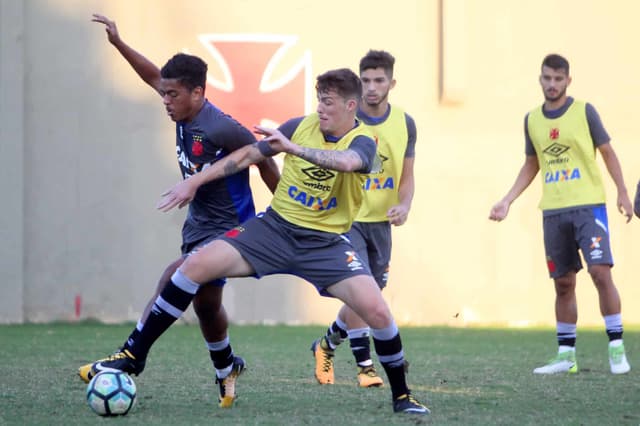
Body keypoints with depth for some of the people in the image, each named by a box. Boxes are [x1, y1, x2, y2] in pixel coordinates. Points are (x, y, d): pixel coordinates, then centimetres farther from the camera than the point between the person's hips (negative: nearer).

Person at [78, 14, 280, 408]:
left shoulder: (222, 129, -26)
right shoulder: (185, 112, -5)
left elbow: (264, 161, -13)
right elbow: (155, 76, 13)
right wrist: (118, 43, 5)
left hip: (230, 228, -8)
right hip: (199, 224, 8)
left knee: (177, 277, -22)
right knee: (205, 304, 16)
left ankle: (131, 356, -16)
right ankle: (227, 369, 39)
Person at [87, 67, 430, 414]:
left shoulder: (362, 143, -11)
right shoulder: (302, 125, 0)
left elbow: (345, 161, -37)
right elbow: (250, 154, 10)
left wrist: (294, 148, -44)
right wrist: (195, 181, 10)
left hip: (325, 243, -3)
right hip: (275, 227, 3)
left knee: (376, 310, -21)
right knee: (197, 264, -15)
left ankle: (401, 396, 4)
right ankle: (135, 354, -6)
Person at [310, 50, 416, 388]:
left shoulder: (404, 123, 1)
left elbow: (407, 176, 8)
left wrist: (404, 205, -10)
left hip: (380, 221, 5)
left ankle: (326, 344, 38)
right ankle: (365, 366, -8)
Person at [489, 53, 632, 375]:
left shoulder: (584, 111, -2)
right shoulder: (532, 119, 9)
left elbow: (607, 153, 1)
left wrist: (622, 192, -8)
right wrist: (507, 201, 12)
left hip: (588, 205, -4)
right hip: (553, 211, 4)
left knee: (601, 273, -14)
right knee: (563, 284, 7)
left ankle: (616, 349, -8)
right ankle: (566, 355, 13)